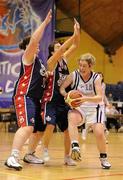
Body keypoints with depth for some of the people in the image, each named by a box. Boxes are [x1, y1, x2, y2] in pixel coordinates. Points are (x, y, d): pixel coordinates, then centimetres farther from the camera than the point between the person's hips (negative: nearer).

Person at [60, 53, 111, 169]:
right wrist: (66, 95, -24)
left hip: (94, 108, 0)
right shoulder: (74, 75, -8)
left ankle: (103, 158, 9)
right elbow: (61, 87, -2)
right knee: (71, 117, -35)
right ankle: (75, 147, -42)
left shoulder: (96, 78, -10)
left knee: (99, 133, -16)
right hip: (78, 108, 0)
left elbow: (100, 97, -19)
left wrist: (86, 98, -36)